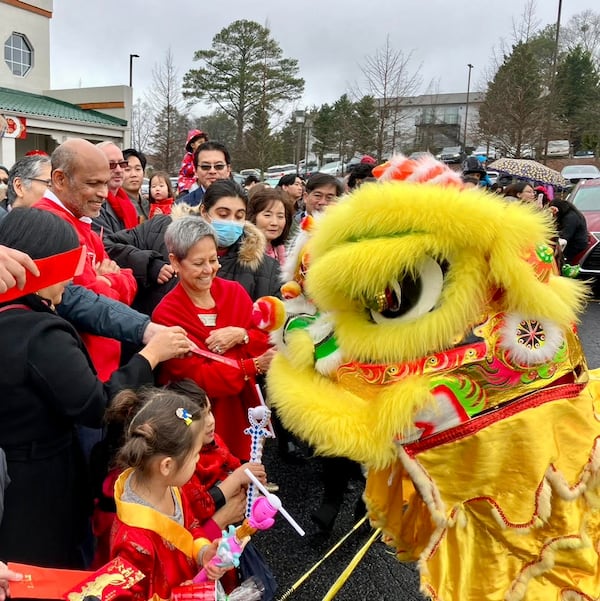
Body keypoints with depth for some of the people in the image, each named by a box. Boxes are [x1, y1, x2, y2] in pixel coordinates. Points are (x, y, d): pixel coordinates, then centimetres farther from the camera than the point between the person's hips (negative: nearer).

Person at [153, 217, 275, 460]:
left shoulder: (234, 291, 0)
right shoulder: (167, 314, -14)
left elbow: (266, 344, -1)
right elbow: (197, 378, -18)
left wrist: (241, 336, -21)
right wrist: (253, 367, -27)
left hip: (240, 410, 4)